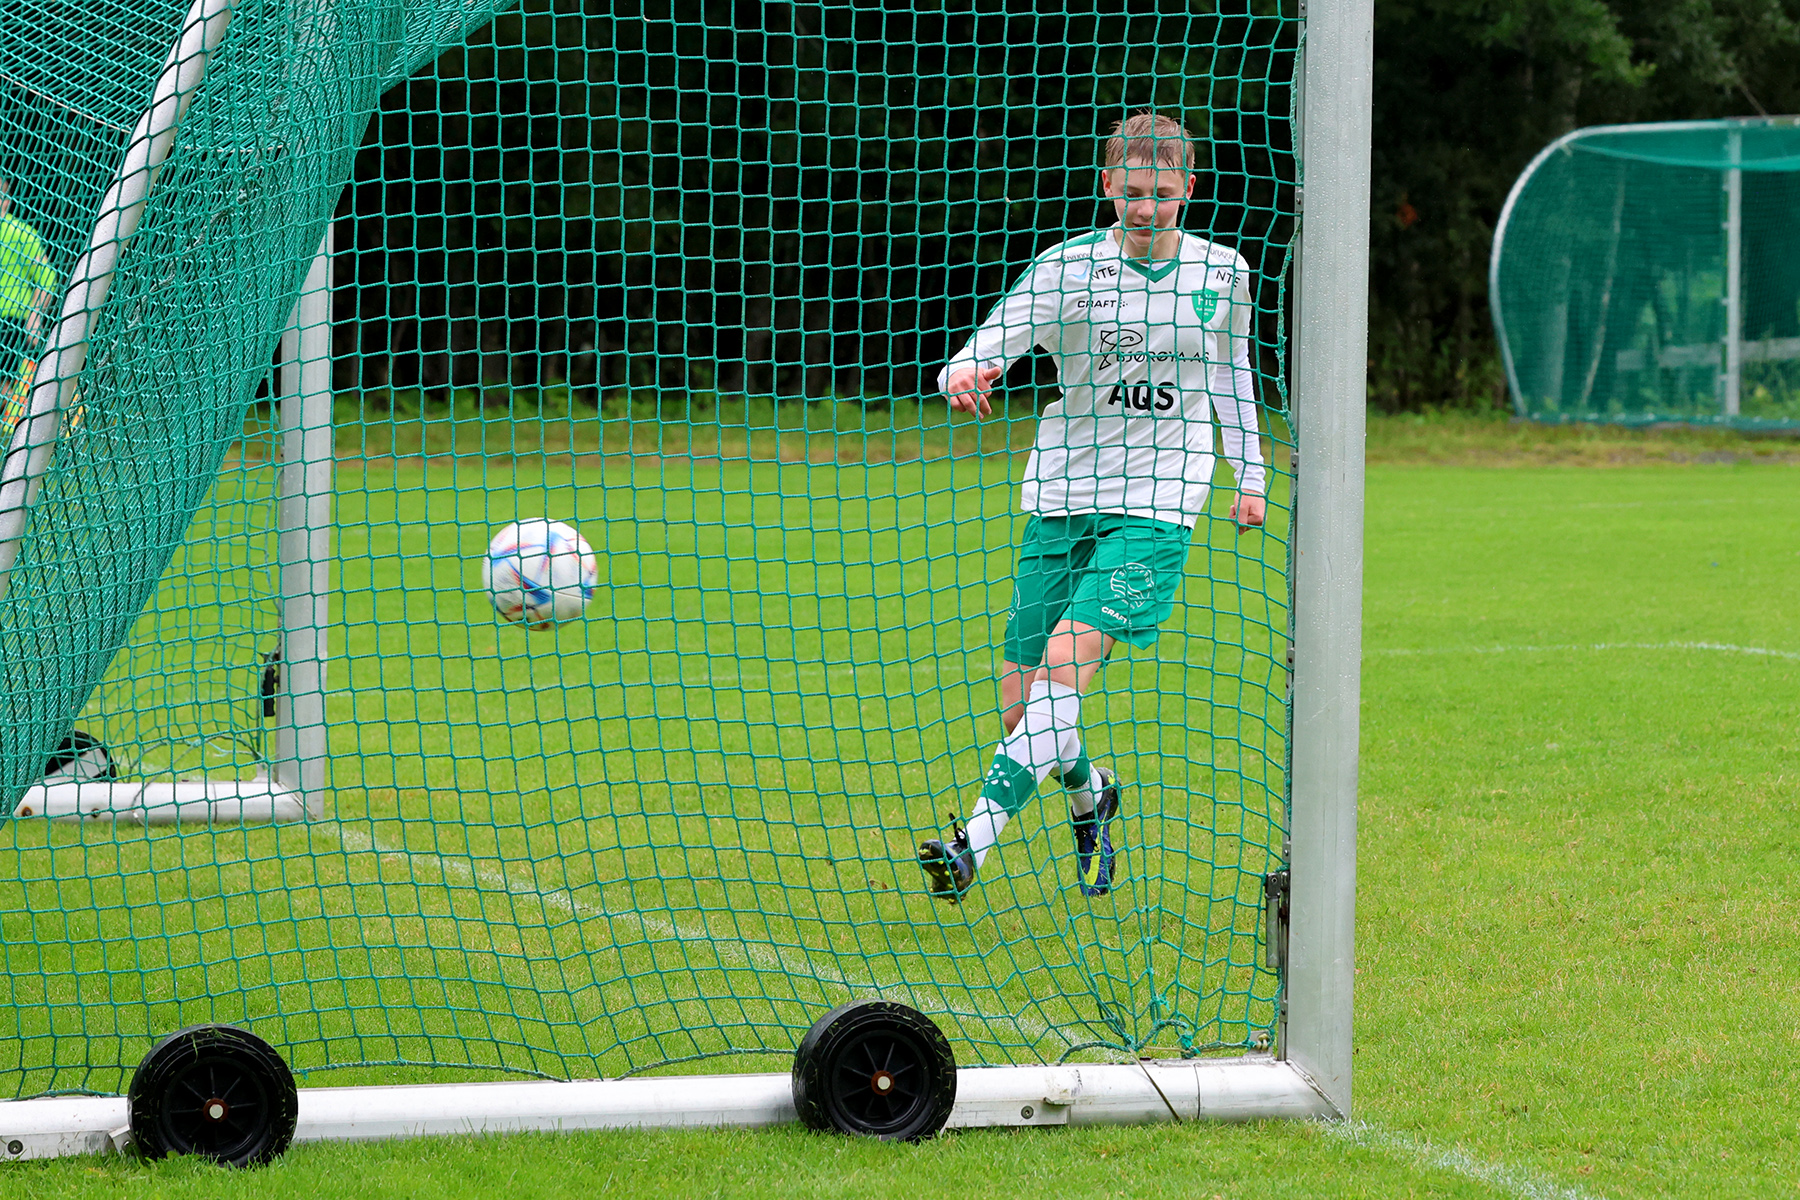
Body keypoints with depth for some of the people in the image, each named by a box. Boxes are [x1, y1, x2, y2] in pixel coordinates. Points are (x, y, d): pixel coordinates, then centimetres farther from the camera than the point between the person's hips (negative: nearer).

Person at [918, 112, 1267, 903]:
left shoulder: (1222, 272, 4)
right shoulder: (1067, 267, -4)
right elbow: (991, 345, -17)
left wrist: (1250, 473, 24)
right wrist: (964, 375, -40)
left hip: (1157, 504, -1)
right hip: (1061, 499, 1)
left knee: (1062, 671, -21)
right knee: (1019, 708, 2)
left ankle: (973, 845, -27)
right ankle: (1089, 795, 35)